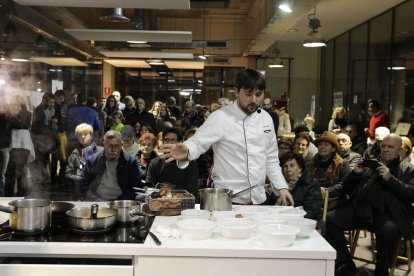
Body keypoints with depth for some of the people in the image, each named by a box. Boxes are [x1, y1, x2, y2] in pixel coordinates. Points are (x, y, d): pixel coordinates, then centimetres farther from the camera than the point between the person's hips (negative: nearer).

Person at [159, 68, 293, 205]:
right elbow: (198, 142, -19)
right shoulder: (220, 117, -12)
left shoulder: (266, 118, 6)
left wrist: (281, 186, 7)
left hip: (259, 199, 6)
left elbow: (271, 158, 13)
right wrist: (186, 151, -41)